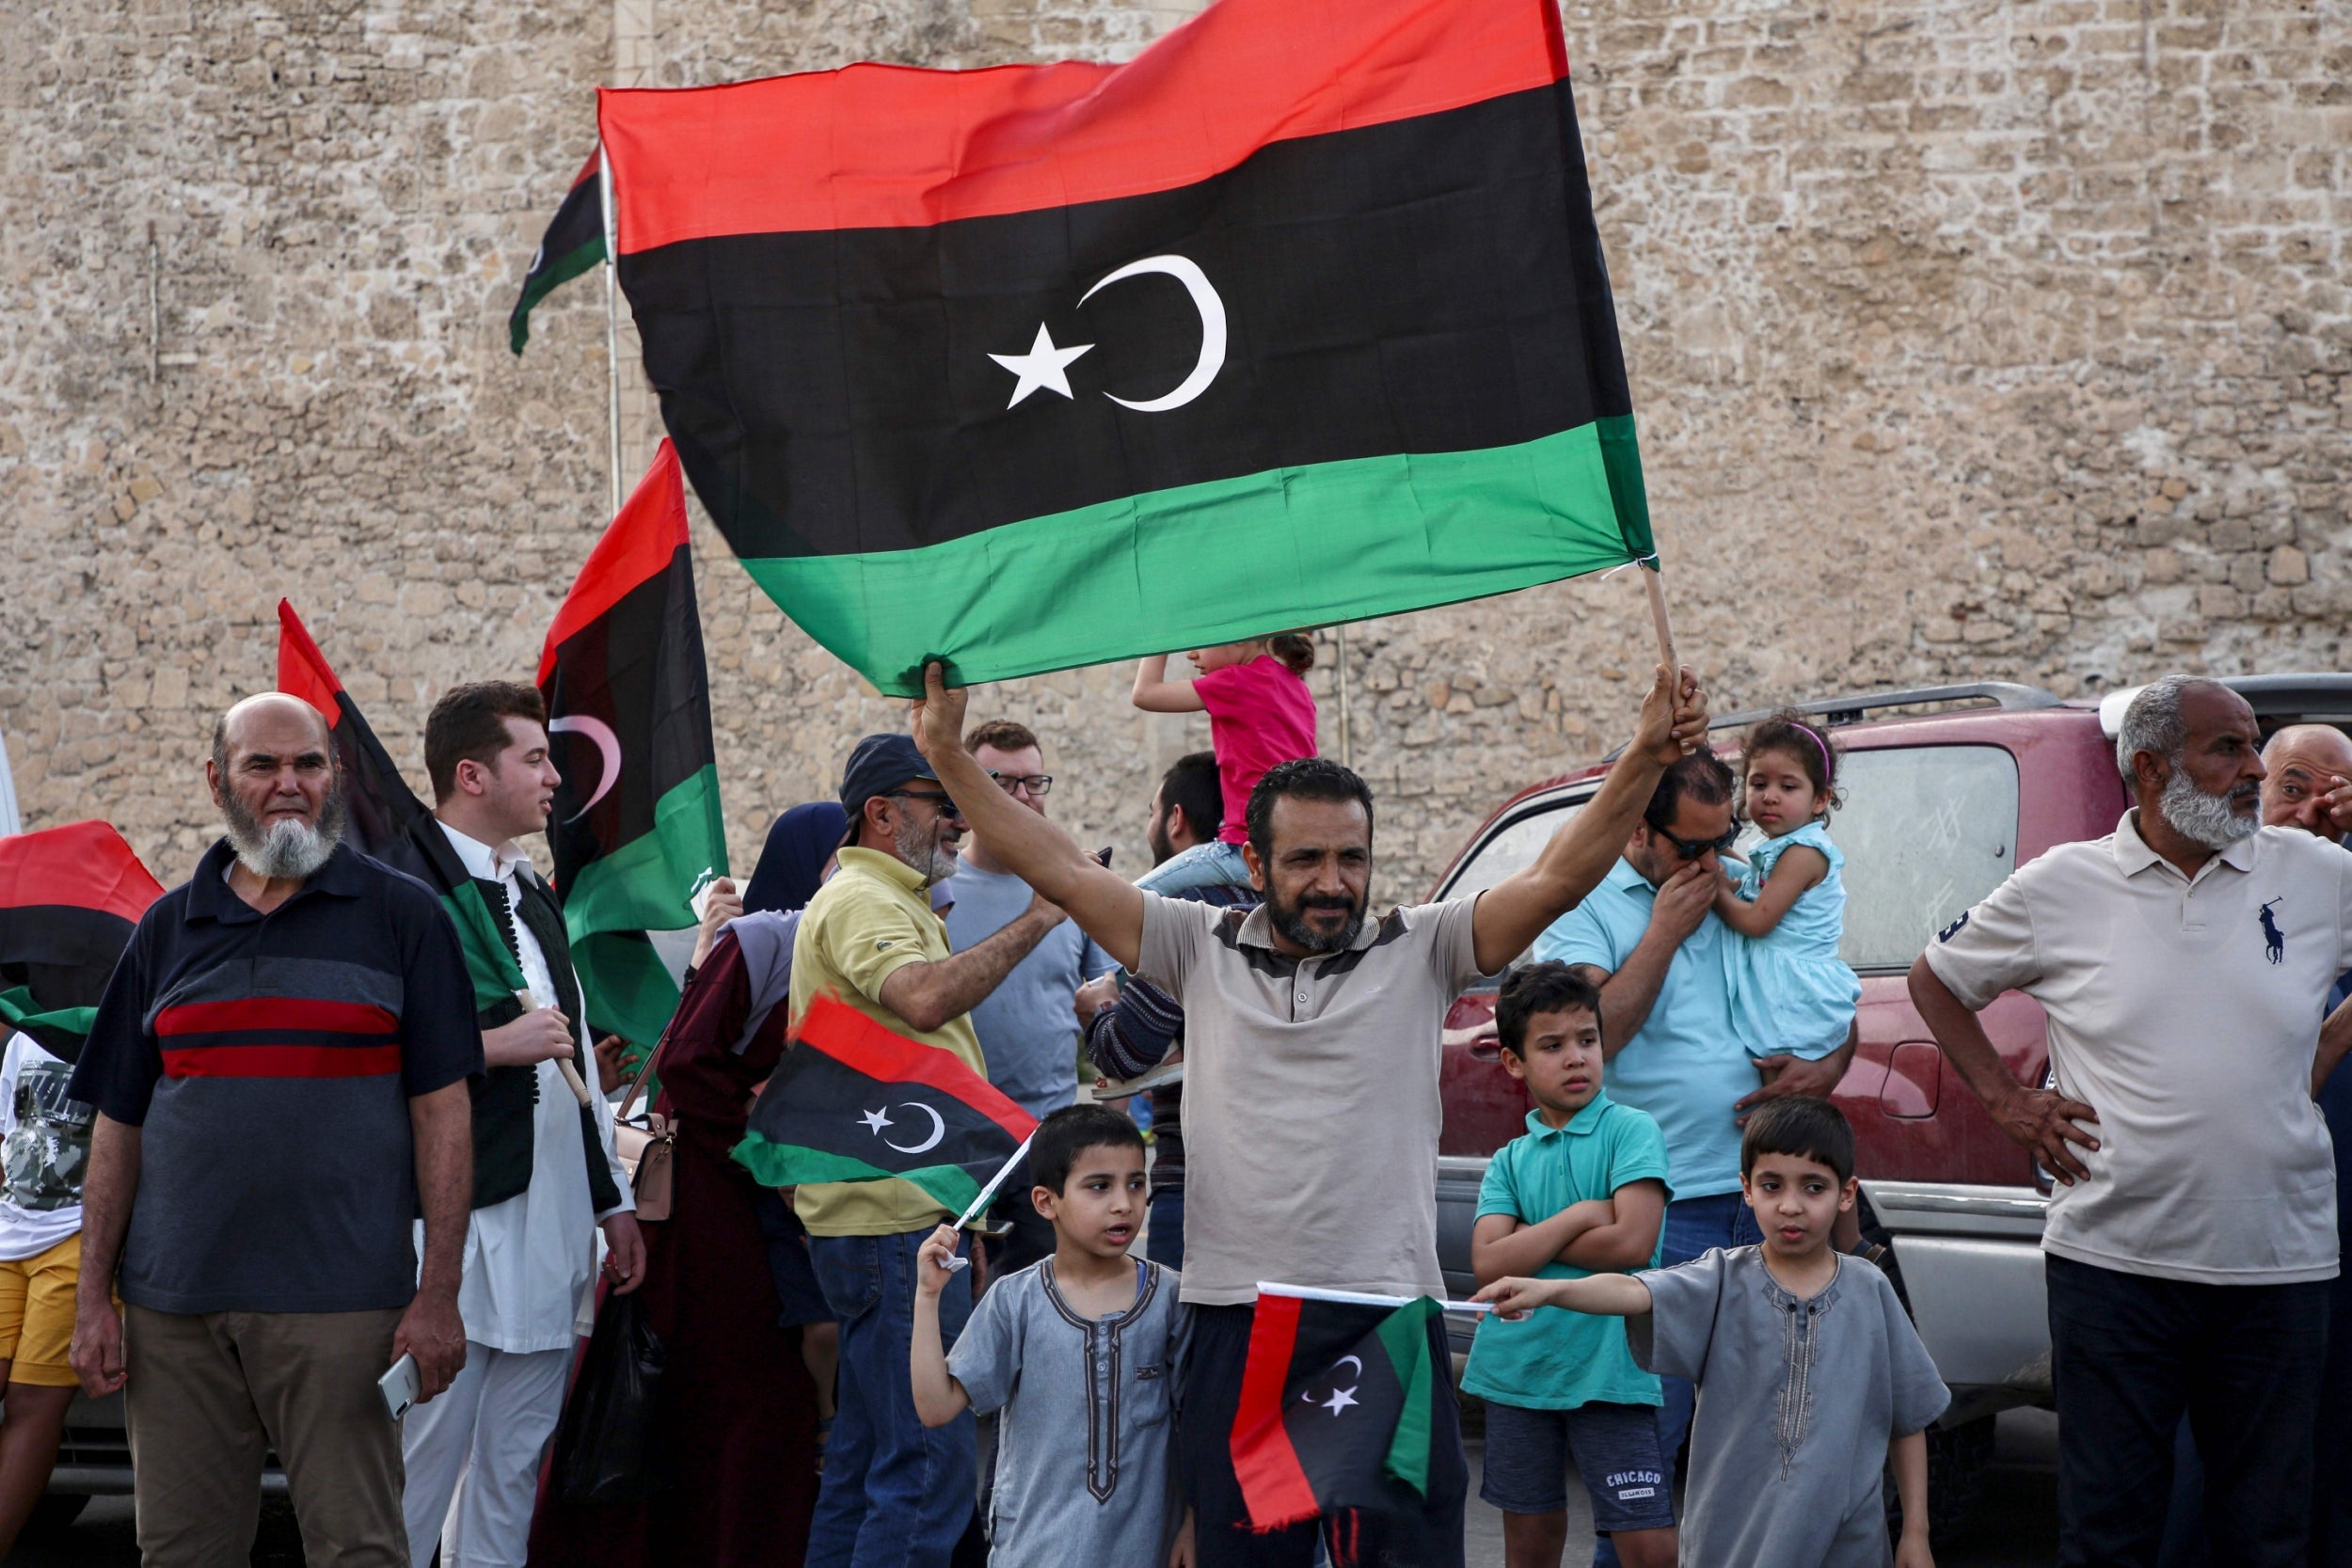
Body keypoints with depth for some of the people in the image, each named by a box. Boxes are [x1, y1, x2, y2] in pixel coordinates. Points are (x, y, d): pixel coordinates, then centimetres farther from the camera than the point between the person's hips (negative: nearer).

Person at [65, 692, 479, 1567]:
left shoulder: (400, 917, 4)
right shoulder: (169, 929, 13)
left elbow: (442, 1111, -1)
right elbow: (118, 1125, 13)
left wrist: (439, 1295, -8)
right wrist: (94, 1298, 6)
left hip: (340, 1299, -3)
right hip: (173, 1303, 3)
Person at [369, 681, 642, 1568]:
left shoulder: (531, 897, 21)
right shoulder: (403, 890, -9)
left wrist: (612, 1200, 22)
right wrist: (491, 1045, -18)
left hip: (550, 1232, 9)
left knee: (513, 1472, 10)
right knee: (417, 1465, -8)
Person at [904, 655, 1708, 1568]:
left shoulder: (1419, 951, 5)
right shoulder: (1202, 950, 8)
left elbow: (1554, 881, -5)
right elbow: (1063, 874, 6)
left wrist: (1645, 759, -16)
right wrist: (948, 757, 1)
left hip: (1389, 1322, -1)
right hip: (1234, 1322, 2)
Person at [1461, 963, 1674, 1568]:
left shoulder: (1631, 1130, -2)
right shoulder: (1510, 1160, 10)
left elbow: (1633, 1243, -14)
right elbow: (1488, 1263, -4)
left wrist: (1528, 1241, -4)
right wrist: (1577, 1218, -11)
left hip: (1609, 1368, -4)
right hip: (1518, 1365, 4)